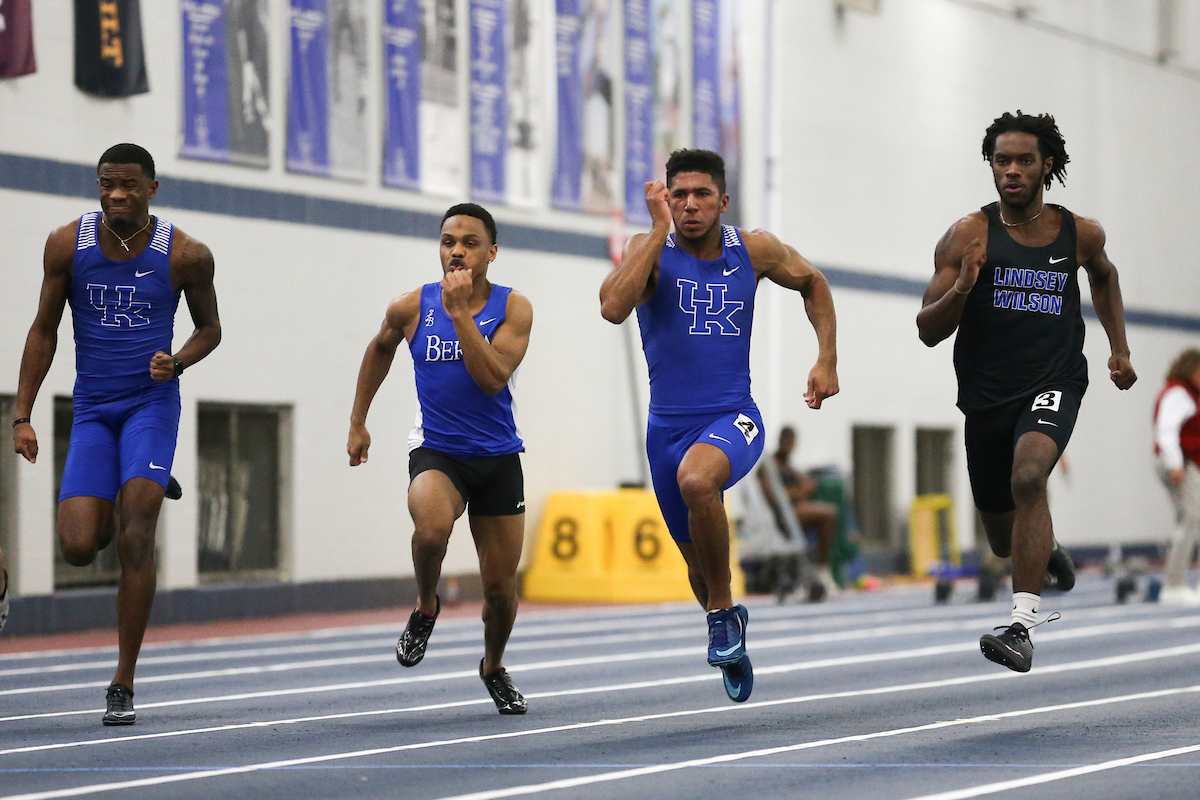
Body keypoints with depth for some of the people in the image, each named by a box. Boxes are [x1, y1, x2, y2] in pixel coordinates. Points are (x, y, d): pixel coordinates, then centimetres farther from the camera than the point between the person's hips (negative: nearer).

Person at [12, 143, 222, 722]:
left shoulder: (186, 255, -6)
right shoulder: (68, 244, -3)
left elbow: (209, 328, 9)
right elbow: (44, 331, 5)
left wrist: (178, 362, -13)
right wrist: (22, 415, 0)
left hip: (151, 402, -2)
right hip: (92, 409, 2)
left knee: (136, 537, -17)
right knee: (78, 549, -9)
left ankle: (124, 684, -8)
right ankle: (107, 516, 33)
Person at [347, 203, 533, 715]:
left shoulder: (513, 309, -7)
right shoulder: (412, 308, -3)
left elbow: (492, 379, -21)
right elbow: (381, 348, 19)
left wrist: (459, 312, -25)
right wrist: (358, 420, 20)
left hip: (498, 457, 1)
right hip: (436, 451, -1)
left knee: (500, 587, 6)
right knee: (432, 526, -35)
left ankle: (494, 667, 37)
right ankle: (426, 607, -3)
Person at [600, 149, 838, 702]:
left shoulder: (754, 250, -2)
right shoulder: (650, 250, -7)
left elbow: (811, 283, 17)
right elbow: (613, 308, -27)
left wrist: (827, 360, 7)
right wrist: (660, 229, -23)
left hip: (733, 418, -2)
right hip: (669, 426, 2)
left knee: (696, 479, -36)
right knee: (698, 560, 13)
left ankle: (723, 610, -17)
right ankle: (729, 636, 44)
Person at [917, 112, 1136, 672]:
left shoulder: (1080, 233, 2)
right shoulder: (968, 236, -4)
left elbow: (1104, 275, 28)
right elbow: (928, 331, -5)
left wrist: (1119, 347, 21)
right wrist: (960, 289, -24)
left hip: (1054, 382, -2)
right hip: (987, 395, 2)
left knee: (1028, 473, -33)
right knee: (1004, 540, 14)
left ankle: (1022, 627, -35)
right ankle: (1050, 553, 54)